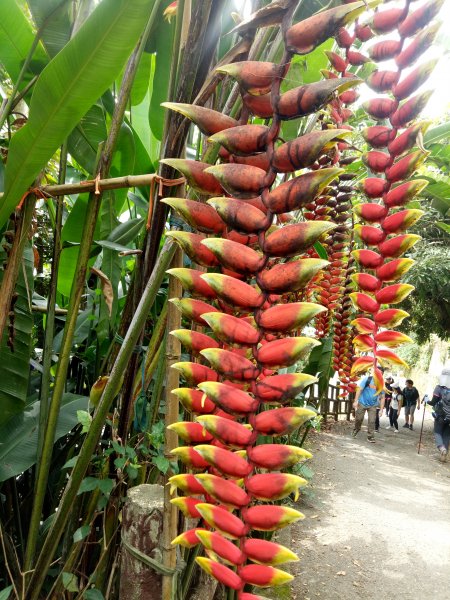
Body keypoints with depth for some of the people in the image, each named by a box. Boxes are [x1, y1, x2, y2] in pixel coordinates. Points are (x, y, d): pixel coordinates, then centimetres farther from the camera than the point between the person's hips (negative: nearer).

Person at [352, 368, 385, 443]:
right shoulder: (367, 379, -12)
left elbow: (382, 397, 3)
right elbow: (359, 389, -12)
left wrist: (381, 409, -2)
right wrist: (356, 401, -18)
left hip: (373, 405, 2)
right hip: (362, 403, -2)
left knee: (372, 421, -5)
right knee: (358, 418, 7)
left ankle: (370, 436, 7)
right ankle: (356, 429, 35)